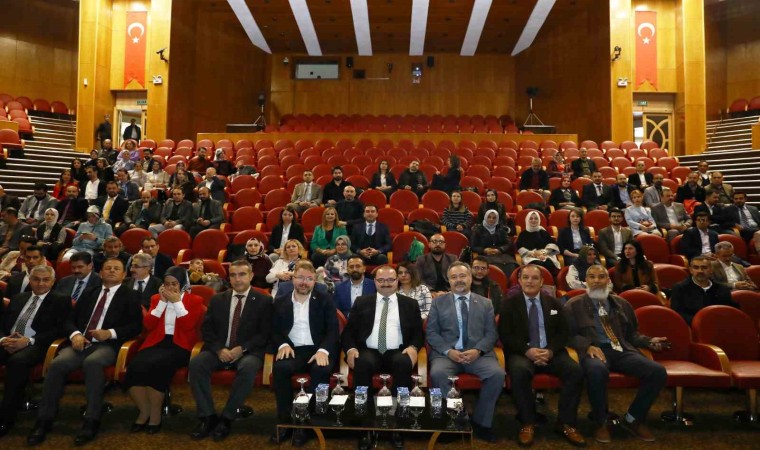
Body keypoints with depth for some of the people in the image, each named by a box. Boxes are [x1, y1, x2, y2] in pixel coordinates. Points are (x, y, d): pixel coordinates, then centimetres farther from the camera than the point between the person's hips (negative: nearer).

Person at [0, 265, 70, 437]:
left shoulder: (60, 301, 6)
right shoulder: (18, 298, 24)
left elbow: (60, 330, -4)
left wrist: (28, 341, -15)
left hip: (35, 346, -5)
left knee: (17, 361, -36)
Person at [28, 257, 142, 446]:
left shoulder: (130, 296, 9)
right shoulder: (88, 293, 23)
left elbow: (136, 326, -1)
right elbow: (70, 320, 18)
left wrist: (110, 333, -15)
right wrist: (75, 334, -5)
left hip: (107, 345, -4)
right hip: (81, 343, 4)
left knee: (92, 362, -36)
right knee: (57, 363, -26)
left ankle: (91, 421, -29)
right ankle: (44, 420, -14)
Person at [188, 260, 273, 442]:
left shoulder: (264, 301, 1)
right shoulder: (217, 299, 12)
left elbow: (265, 334, -3)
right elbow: (206, 329, 6)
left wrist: (242, 348, -17)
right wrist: (219, 349, -12)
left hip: (248, 352, -3)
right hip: (219, 350, 3)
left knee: (248, 367, -36)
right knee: (196, 363, -26)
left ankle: (227, 418, -20)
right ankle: (207, 416, -15)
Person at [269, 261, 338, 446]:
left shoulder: (325, 300, 9)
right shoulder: (280, 302, 14)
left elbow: (333, 330, 0)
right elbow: (275, 330, 10)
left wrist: (323, 350, -18)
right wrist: (283, 344, -13)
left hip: (318, 349, -1)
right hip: (293, 349, 1)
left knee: (321, 370, -34)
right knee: (280, 367, -31)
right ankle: (285, 420, -13)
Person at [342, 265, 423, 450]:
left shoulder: (410, 304, 16)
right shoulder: (362, 302, 16)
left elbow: (418, 333, 10)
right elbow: (348, 331, 10)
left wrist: (413, 347, -12)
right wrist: (350, 348, -10)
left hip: (397, 352, 0)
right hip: (369, 351, 0)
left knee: (404, 364, -35)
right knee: (362, 363, -35)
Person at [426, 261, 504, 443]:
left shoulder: (485, 303, 15)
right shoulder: (439, 302, 12)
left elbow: (492, 333, 7)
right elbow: (431, 332, 4)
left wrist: (478, 350, -12)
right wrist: (448, 351, -12)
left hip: (478, 353, 1)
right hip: (446, 353, -1)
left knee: (497, 374, -27)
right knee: (438, 373, -33)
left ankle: (481, 422, -7)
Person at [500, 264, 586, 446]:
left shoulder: (554, 303, 12)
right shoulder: (509, 304, 3)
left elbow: (564, 333, 8)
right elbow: (504, 335, -4)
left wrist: (551, 351, -12)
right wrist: (527, 351, -19)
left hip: (551, 352, 3)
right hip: (521, 353, -3)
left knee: (576, 371, -24)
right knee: (519, 372, -36)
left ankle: (565, 423, -9)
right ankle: (528, 423, -17)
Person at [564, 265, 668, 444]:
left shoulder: (622, 304, 21)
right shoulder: (574, 305, 7)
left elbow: (632, 333, 25)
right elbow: (569, 334, -1)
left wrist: (649, 341, 6)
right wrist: (588, 346, -18)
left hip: (622, 350, 5)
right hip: (594, 350, -5)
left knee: (658, 371, -20)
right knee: (597, 371, -40)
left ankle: (633, 419, 2)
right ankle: (600, 422, -12)